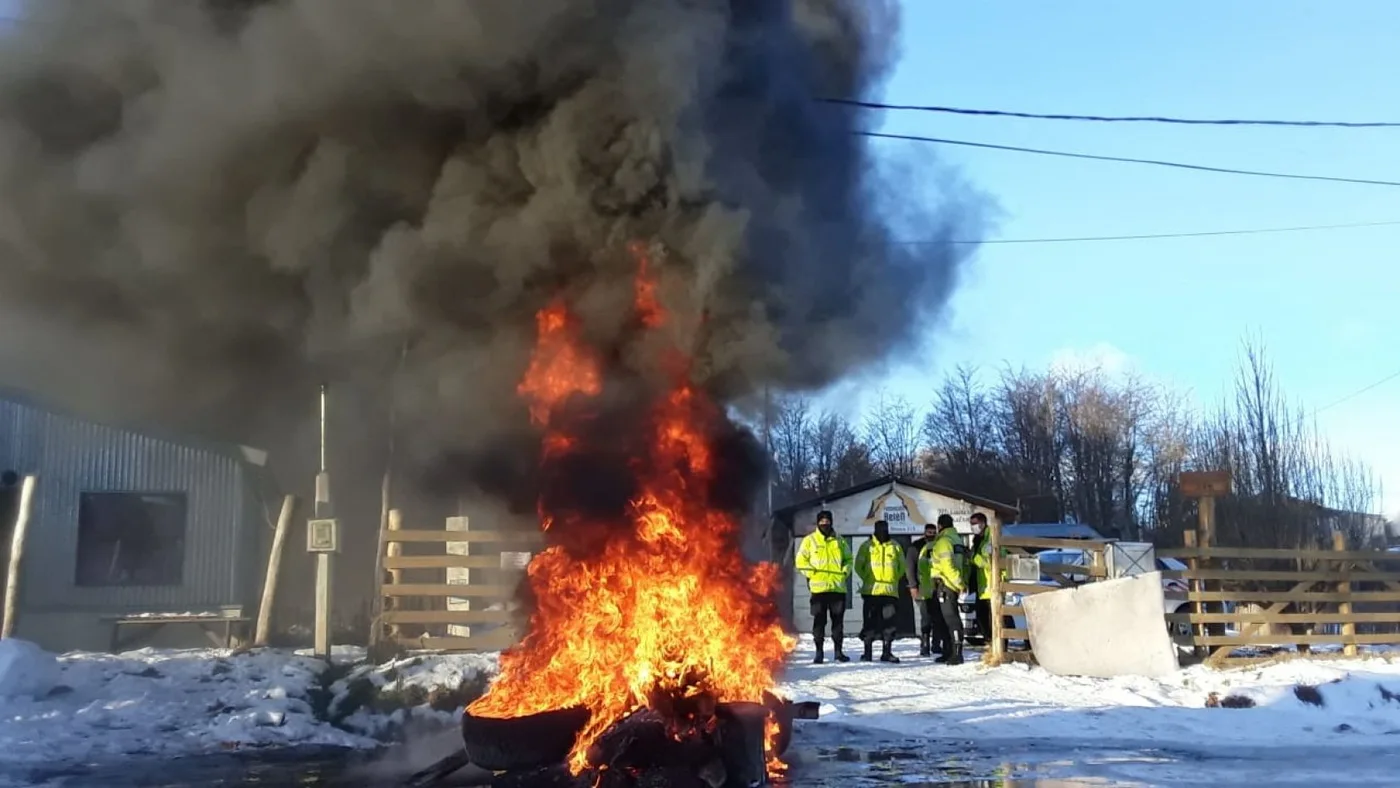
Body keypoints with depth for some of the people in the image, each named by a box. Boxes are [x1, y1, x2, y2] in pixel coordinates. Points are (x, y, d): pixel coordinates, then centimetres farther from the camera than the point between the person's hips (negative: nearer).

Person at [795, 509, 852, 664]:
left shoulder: (839, 541, 13)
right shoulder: (809, 540, 4)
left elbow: (848, 559, 19)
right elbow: (801, 560, 3)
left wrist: (845, 571, 1)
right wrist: (811, 573, -11)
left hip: (838, 587, 2)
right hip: (818, 587, -2)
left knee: (838, 619, 7)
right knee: (819, 620, 0)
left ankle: (838, 650, 15)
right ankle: (819, 652, 6)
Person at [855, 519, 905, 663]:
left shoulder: (895, 546, 10)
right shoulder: (867, 546, 3)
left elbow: (902, 565, 17)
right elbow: (858, 566, 6)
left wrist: (895, 579, 10)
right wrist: (867, 579, 2)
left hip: (890, 590, 2)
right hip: (871, 591, -2)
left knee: (889, 622, 0)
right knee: (869, 621, 1)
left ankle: (887, 652, 7)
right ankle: (867, 652, 7)